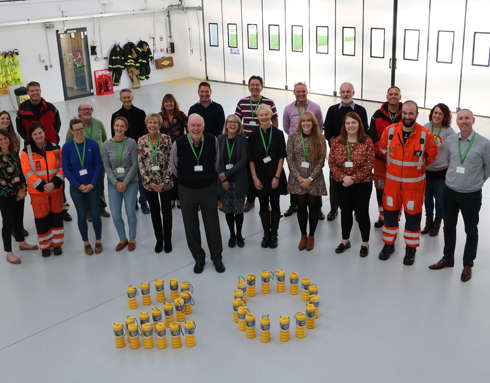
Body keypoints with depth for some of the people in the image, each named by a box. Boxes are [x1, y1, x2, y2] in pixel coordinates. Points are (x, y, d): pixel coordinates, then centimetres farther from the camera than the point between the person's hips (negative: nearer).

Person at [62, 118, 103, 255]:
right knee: (82, 215, 8)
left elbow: (98, 164, -3)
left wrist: (92, 184, -11)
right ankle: (86, 242, 24)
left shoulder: (93, 144, -6)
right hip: (76, 188, 0)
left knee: (95, 214, 4)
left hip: (92, 186, 0)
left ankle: (98, 241, 23)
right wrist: (79, 185, -10)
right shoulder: (67, 147, -6)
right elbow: (66, 169, -4)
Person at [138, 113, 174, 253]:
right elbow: (141, 163, -2)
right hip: (149, 183, 2)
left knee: (166, 210, 7)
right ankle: (159, 239, 26)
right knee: (154, 211, 11)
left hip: (166, 182, -2)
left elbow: (170, 161, -7)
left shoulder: (166, 139, -8)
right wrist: (150, 182, -8)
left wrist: (164, 182, -12)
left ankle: (167, 240, 22)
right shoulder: (141, 141, -3)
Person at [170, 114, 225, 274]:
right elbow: (174, 166, 7)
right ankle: (199, 259, 25)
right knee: (191, 227, 8)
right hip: (186, 190, 0)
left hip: (209, 189, 0)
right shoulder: (179, 143, -10)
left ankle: (217, 258, 23)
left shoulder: (213, 141, -7)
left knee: (213, 226, 7)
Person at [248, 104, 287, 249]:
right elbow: (251, 159, 0)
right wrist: (255, 178, -7)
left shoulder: (278, 134, -3)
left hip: (275, 176, -1)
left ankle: (274, 234, 18)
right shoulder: (254, 136, 0)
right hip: (260, 176, 1)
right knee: (263, 206, 9)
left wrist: (277, 177, -10)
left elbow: (281, 157, -4)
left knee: (275, 205, 7)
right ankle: (266, 234, 20)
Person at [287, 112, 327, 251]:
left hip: (315, 180, 0)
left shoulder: (319, 139, -1)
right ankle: (303, 235, 26)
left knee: (314, 208, 7)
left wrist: (310, 179, -12)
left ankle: (311, 236, 25)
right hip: (298, 180, 1)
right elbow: (290, 159, -1)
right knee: (301, 207, 9)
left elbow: (321, 161, -4)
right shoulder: (293, 137, 1)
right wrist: (299, 177, -10)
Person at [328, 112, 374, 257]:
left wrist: (353, 178, -16)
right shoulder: (337, 142, 1)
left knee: (362, 212, 5)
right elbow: (331, 162, -1)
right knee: (345, 211, 15)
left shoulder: (367, 142, -7)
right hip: (341, 184, 3)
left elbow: (369, 165, -11)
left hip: (362, 184, -3)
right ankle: (345, 241, 31)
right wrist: (343, 177, -14)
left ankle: (365, 243, 21)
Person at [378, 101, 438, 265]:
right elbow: (383, 150, 10)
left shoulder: (426, 135, -14)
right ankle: (388, 244, 30)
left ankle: (410, 249, 23)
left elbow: (431, 155, 4)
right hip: (392, 181, 2)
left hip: (414, 183, -2)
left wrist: (417, 165, 10)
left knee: (413, 216, 7)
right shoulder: (389, 131, -8)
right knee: (390, 213, 12)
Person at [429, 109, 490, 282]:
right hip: (450, 191, 3)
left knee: (471, 231, 10)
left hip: (471, 195, -3)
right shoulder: (450, 140, -2)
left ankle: (467, 265, 25)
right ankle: (448, 258, 34)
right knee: (449, 227, 16)